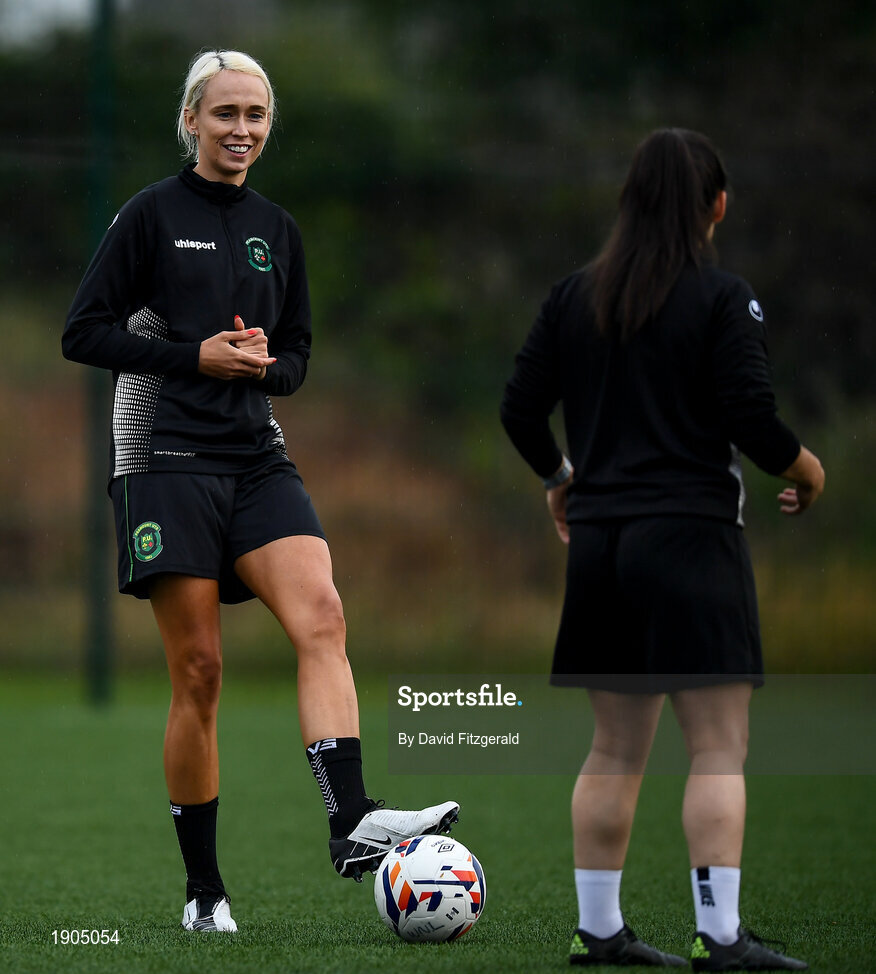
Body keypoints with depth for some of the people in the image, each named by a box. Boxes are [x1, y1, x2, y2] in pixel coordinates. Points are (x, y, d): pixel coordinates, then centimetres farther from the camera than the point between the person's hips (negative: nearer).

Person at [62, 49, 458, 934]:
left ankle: (352, 825, -33)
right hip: (167, 458, -4)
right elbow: (83, 331, -3)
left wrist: (265, 363, -2)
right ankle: (203, 890, 5)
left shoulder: (276, 230, 15)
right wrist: (195, 356, -13)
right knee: (198, 670, -5)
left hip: (257, 458, 4)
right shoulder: (153, 214, 0)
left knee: (321, 613, -21)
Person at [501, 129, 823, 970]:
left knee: (615, 749, 14)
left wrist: (560, 478, 26)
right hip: (690, 537, -6)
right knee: (718, 749, -5)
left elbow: (520, 409, 9)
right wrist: (804, 469, 5)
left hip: (598, 541, 6)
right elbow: (752, 419, -14)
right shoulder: (722, 299, -8)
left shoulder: (574, 296, 8)